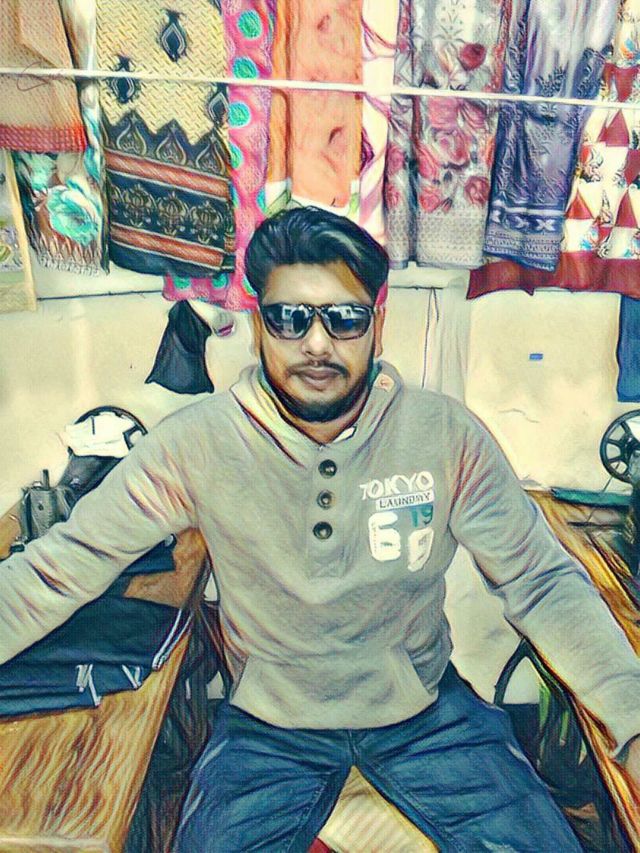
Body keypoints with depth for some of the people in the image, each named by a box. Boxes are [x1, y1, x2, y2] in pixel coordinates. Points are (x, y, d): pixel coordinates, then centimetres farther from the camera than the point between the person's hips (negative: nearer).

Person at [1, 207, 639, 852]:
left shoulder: (448, 435, -15)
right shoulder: (196, 445, -18)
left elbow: (542, 580, -10)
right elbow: (63, 565, -12)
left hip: (425, 709, 1)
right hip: (268, 722, 0)